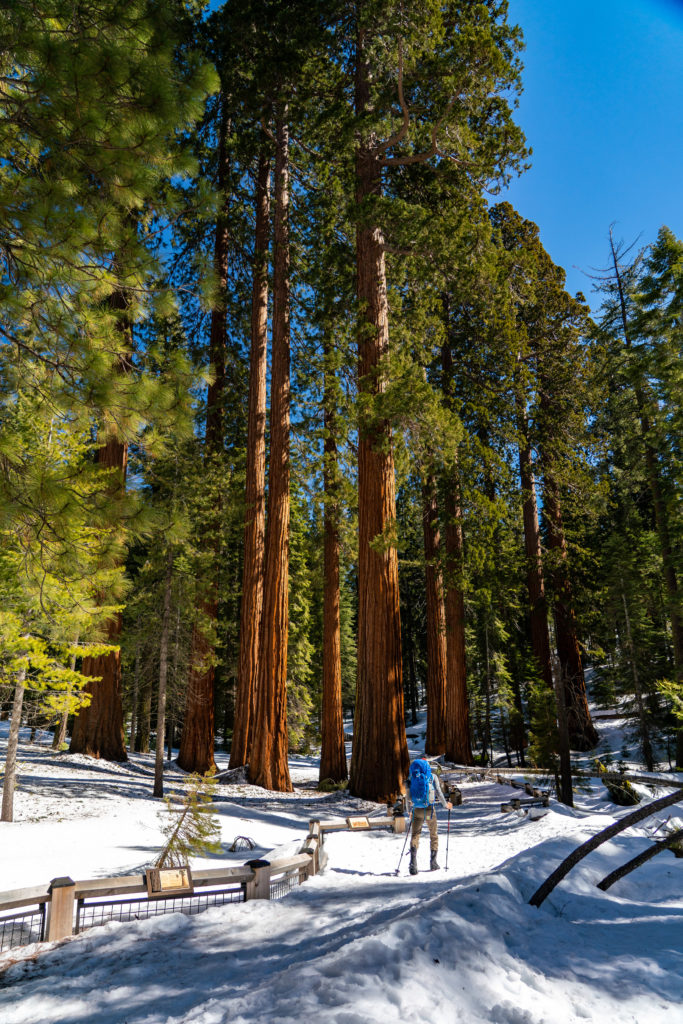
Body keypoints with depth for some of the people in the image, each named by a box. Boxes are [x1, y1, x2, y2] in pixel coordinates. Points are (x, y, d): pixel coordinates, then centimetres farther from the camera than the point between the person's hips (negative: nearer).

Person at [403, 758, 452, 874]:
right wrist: (446, 805, 12)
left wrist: (409, 810, 20)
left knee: (415, 835, 7)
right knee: (434, 835, 17)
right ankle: (433, 863, 20)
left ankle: (413, 863, -12)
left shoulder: (411, 778, 4)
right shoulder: (432, 776, -2)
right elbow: (439, 793, -3)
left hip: (417, 811, 1)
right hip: (429, 810, -1)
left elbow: (408, 796, 6)